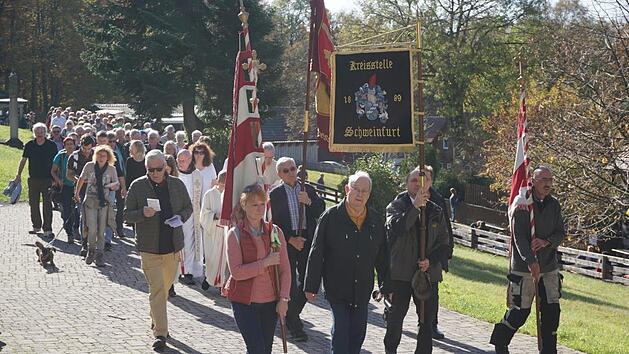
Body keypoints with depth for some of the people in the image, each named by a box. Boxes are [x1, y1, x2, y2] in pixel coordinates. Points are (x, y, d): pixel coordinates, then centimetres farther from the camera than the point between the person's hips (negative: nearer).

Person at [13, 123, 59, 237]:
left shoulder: (52, 145, -2)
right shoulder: (29, 145, 4)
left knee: (47, 205, -4)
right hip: (33, 179, 3)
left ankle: (47, 229, -2)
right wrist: (19, 175, 7)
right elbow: (23, 160, 12)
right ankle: (36, 226, 24)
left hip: (47, 179, -3)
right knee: (33, 204, 10)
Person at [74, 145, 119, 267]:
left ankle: (99, 256, 12)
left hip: (104, 202, 1)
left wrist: (114, 186, -15)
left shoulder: (111, 169, 1)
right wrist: (77, 193, 21)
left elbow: (117, 184, 8)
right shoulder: (89, 166, 1)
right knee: (92, 229, -9)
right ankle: (90, 251, 13)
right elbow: (81, 179, 15)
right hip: (90, 201, -1)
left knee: (101, 230, 3)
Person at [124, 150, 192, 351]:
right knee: (157, 289, -9)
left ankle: (156, 321, 39)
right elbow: (127, 215, -1)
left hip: (173, 246, 3)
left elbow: (188, 208, 14)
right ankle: (160, 333, -6)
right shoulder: (138, 186, -4)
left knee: (166, 287, 17)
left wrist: (180, 217, -9)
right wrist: (143, 213, -22)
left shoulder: (176, 185, 3)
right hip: (149, 247, -3)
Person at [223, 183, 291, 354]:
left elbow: (285, 269, 2)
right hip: (245, 302, -4)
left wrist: (283, 298, -7)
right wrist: (266, 263, -19)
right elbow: (236, 272, -17)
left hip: (270, 301, 4)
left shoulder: (275, 232, 2)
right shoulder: (235, 234, -8)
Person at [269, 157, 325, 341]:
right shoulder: (275, 194, -1)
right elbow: (273, 222, -4)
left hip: (307, 240, 4)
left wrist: (309, 202, -13)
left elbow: (321, 213, 4)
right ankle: (294, 325, 9)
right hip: (286, 242, -4)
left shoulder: (308, 190, 9)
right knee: (290, 283, -1)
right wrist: (290, 239, -12)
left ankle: (291, 314, 31)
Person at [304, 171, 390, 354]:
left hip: (363, 290, 4)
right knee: (341, 332, -6)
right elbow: (316, 254, -6)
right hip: (337, 289, -4)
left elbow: (382, 256, 13)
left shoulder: (374, 220, 6)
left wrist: (386, 286, 12)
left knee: (358, 332, 10)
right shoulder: (331, 217, -7)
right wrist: (311, 286, -6)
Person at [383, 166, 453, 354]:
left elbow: (444, 243, 6)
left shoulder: (436, 210, 6)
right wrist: (415, 206, -31)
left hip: (429, 273, 2)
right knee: (395, 317, 12)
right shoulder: (397, 205, -3)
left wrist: (431, 260, -11)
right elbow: (394, 227, -24)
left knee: (427, 320, 6)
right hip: (400, 273, -2)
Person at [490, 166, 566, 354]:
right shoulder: (523, 204, -10)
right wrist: (531, 261, -25)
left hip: (550, 266, 5)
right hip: (525, 268, -5)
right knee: (520, 311, 0)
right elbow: (519, 237, -15)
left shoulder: (554, 205, 6)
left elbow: (561, 233, 8)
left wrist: (547, 241, -13)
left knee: (552, 311, 4)